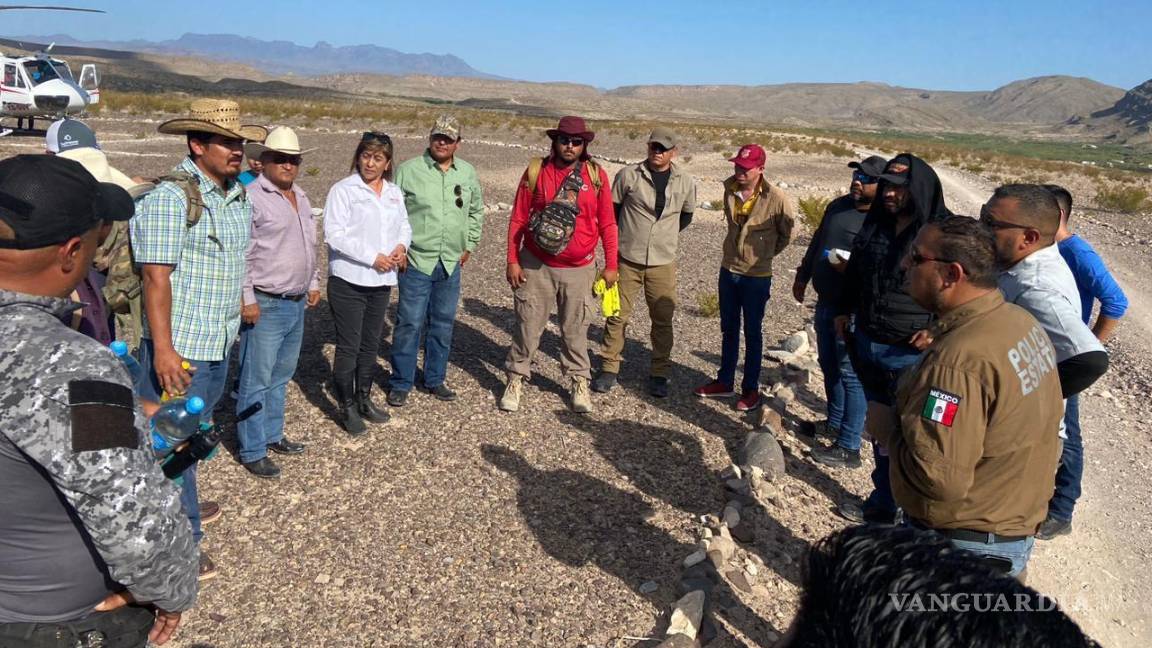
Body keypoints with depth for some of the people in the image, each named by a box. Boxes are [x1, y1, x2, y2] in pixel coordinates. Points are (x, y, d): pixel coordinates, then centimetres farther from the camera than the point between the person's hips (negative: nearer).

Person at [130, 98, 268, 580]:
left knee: (196, 434, 22)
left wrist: (243, 303, 22)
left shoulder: (238, 196, 9)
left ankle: (182, 509, 42)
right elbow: (156, 277, -19)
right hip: (181, 347, -8)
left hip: (220, 343, 8)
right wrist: (163, 350, -22)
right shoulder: (170, 197, -16)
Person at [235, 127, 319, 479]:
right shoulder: (252, 197, -12)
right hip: (265, 305, -8)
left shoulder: (301, 197, 14)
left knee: (281, 377, 18)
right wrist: (247, 298, -18)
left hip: (297, 304, 8)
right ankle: (252, 451, 10)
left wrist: (313, 283, 20)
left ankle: (272, 435, 31)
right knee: (256, 381, 0)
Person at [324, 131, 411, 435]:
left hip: (381, 280, 6)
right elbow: (334, 234, -16)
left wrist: (401, 245, -5)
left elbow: (404, 225, 18)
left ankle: (364, 399, 32)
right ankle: (347, 408, 15)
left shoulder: (394, 192, 11)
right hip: (348, 281, -6)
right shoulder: (343, 190, -8)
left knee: (371, 345, 17)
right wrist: (373, 258, -19)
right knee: (348, 347, 1)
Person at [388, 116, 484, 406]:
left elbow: (476, 211, 21)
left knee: (443, 324, 12)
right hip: (416, 261, -4)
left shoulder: (468, 173, 8)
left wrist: (469, 246, 15)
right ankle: (401, 384, 12)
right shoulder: (408, 170, -5)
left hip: (451, 263, 4)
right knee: (410, 323, -1)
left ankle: (435, 379, 26)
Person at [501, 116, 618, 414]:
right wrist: (512, 261, -3)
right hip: (536, 266, 0)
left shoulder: (596, 175, 0)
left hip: (579, 270, 1)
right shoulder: (536, 171, -2)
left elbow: (607, 223, 3)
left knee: (575, 329, 10)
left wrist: (611, 265, 3)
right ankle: (515, 379, 22)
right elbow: (518, 219, 0)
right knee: (528, 326, 7)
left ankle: (579, 382, 24)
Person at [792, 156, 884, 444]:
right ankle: (835, 422, 38)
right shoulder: (838, 206, 8)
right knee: (829, 366, 20)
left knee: (850, 373, -2)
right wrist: (802, 277, 25)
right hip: (825, 301, 8)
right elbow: (816, 242, 20)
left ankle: (849, 443, 8)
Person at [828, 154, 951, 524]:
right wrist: (844, 310, 19)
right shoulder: (875, 223, 6)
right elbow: (855, 272, 21)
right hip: (867, 343, 7)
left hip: (911, 353, -7)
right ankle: (884, 500, 33)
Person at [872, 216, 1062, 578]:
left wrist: (885, 429, -16)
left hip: (963, 547, -9)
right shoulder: (1021, 322, 0)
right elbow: (1053, 411, 14)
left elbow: (938, 477, -35)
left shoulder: (959, 361, -32)